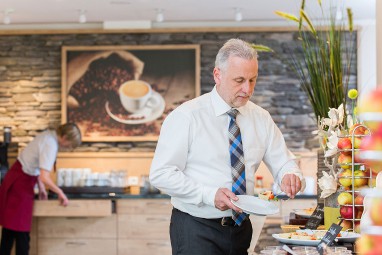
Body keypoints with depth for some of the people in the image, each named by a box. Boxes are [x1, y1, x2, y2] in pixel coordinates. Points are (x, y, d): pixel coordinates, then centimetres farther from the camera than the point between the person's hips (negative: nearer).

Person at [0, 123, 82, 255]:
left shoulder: (49, 135, 4)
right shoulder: (51, 145, -24)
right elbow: (44, 178, -29)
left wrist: (41, 186, 11)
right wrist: (61, 193, -16)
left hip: (17, 177, 9)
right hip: (21, 182, -9)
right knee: (21, 229, -3)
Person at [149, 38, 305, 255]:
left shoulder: (261, 118, 5)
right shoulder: (186, 117, -10)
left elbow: (283, 162, 9)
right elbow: (161, 174, -13)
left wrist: (290, 176, -16)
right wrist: (210, 195, -24)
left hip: (241, 227, 5)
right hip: (196, 231, -5)